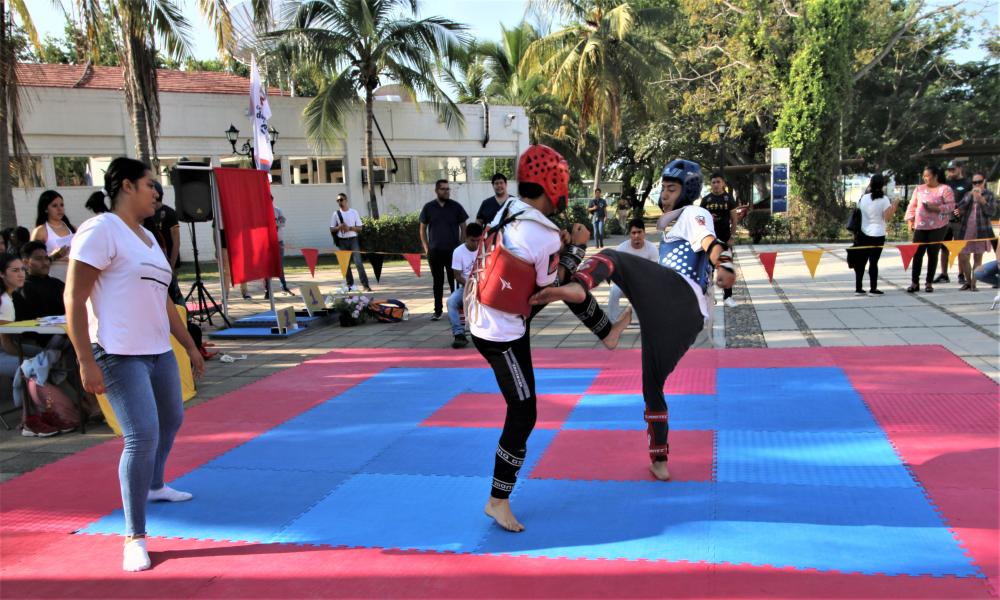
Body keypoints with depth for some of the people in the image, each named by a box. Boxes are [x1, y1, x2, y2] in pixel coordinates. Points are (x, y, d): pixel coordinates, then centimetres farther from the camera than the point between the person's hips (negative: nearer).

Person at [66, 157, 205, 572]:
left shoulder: (147, 237, 16)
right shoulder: (101, 230, -11)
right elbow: (74, 299, -15)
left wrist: (191, 346, 24)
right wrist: (86, 362, -20)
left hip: (158, 351, 9)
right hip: (120, 355, -9)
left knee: (171, 419, 22)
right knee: (142, 436, -14)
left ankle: (153, 486, 49)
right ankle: (134, 536, -3)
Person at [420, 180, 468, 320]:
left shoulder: (456, 207, 2)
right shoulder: (428, 207, 5)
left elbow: (463, 228, 6)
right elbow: (423, 229, 10)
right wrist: (426, 248, 4)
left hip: (453, 251, -1)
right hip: (435, 252, 1)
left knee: (454, 282, 1)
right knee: (438, 282, 7)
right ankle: (438, 311, 14)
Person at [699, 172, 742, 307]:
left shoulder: (729, 198, -1)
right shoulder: (706, 199, 3)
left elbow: (734, 219, -1)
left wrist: (731, 237, -7)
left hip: (724, 237, -1)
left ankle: (727, 296, 2)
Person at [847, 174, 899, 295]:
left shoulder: (863, 198, 4)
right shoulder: (884, 200, -9)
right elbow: (887, 217, -13)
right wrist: (894, 205, -4)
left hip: (863, 234, 4)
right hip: (877, 235, -4)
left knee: (861, 261, 8)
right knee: (873, 262, 0)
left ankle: (858, 288, 10)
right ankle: (873, 289, 2)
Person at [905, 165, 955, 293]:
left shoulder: (945, 189, 0)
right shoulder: (919, 189, 12)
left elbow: (951, 206, -6)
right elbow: (912, 205, 13)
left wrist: (936, 208, -19)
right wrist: (910, 220, 3)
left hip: (938, 227, -3)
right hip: (920, 226, 3)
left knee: (933, 254, 1)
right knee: (917, 253, -3)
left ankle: (929, 283, 9)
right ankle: (915, 282, 2)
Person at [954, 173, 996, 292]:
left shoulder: (989, 195, 5)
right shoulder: (967, 194, 13)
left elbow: (992, 212, -8)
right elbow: (959, 209, 1)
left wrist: (981, 199, -16)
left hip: (981, 231, -3)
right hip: (965, 231, 3)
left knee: (978, 257, 1)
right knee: (962, 257, 1)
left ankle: (973, 283, 8)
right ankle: (968, 281, 19)